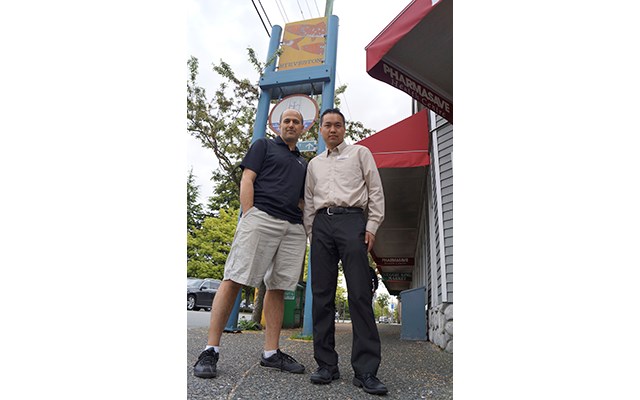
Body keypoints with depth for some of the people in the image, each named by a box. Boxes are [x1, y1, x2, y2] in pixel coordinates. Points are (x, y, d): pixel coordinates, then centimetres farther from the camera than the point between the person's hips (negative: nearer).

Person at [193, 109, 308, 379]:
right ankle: (210, 351, -4)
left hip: (294, 227, 6)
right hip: (261, 216, -5)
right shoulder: (264, 145, 14)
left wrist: (306, 230, 12)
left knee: (278, 287, 4)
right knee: (234, 279, -9)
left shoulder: (303, 163, 28)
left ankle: (271, 353, 9)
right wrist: (248, 218, -10)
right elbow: (247, 181, 2)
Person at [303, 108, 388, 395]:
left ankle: (366, 370, -5)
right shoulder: (314, 164, 26)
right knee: (322, 294, -1)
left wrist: (372, 226, -4)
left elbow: (375, 190, 7)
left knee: (360, 294, -10)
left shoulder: (360, 153, 16)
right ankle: (327, 365, 7)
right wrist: (311, 232, 12)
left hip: (351, 220, -3)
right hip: (321, 223, 4)